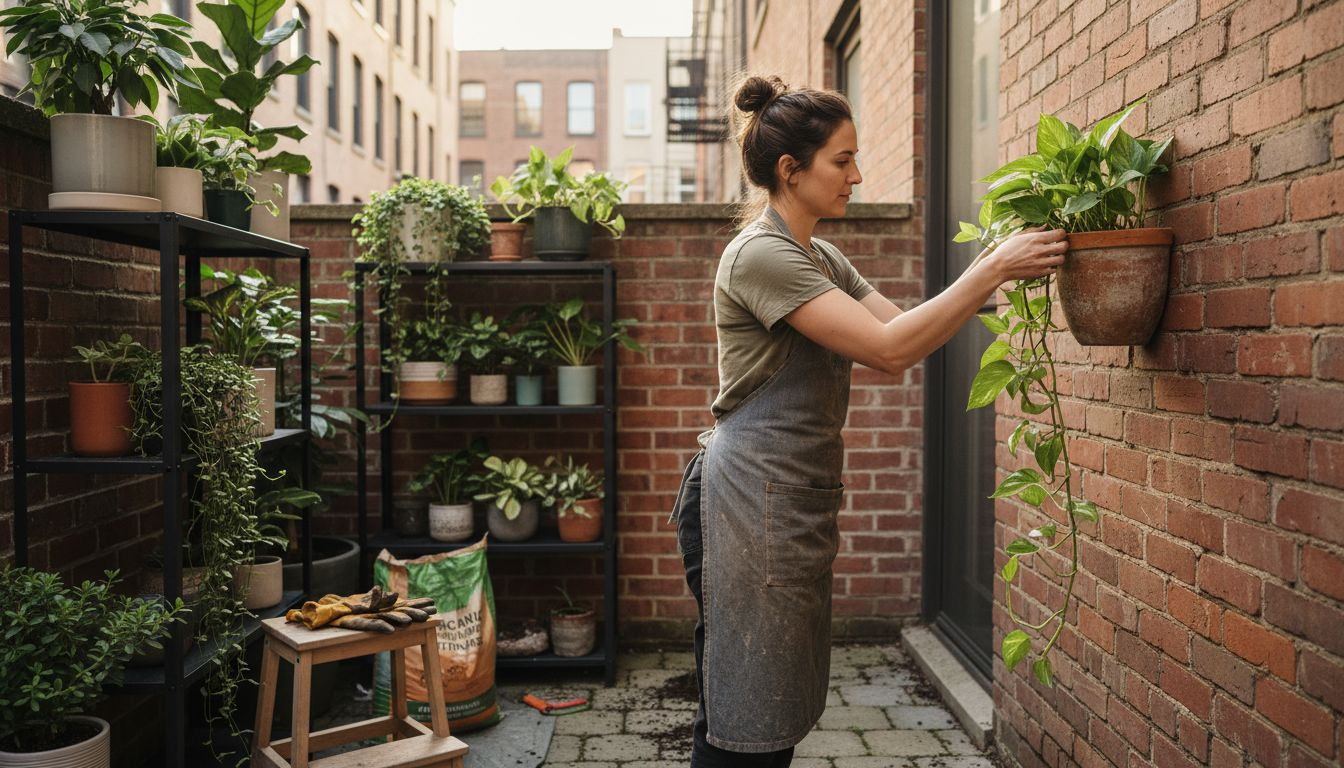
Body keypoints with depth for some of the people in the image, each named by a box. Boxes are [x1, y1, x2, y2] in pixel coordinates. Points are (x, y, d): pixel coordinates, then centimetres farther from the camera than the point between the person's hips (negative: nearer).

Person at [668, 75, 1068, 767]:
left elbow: (907, 330, 13)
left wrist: (992, 288, 2)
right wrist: (992, 269, -15)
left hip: (792, 500, 10)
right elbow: (890, 348, -20)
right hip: (750, 498, -9)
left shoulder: (821, 258, 18)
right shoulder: (760, 254, -14)